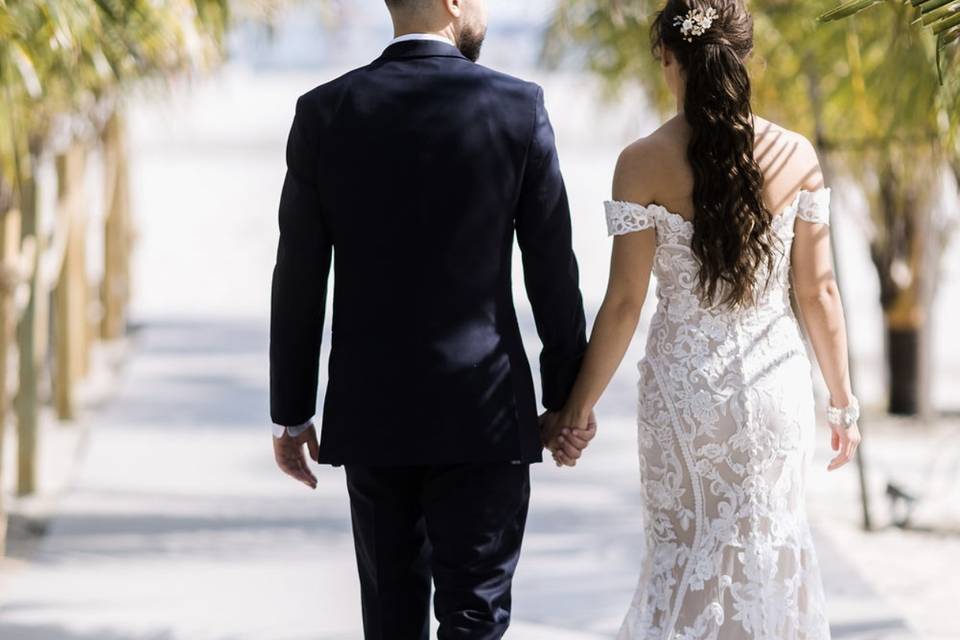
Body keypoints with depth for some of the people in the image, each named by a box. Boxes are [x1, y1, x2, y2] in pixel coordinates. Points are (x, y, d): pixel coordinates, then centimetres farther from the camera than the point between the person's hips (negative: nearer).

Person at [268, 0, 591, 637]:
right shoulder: (519, 107, -7)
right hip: (483, 416, -2)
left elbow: (299, 280, 0)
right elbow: (553, 269, -3)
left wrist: (291, 414, 8)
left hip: (370, 416, 3)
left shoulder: (325, 112, -2)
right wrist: (567, 396, 9)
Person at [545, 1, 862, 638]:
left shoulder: (645, 163, -10)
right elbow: (819, 290, 0)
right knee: (770, 547, 14)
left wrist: (580, 406, 1)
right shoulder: (797, 155, -4)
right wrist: (843, 401, 10)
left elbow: (624, 303, -9)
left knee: (684, 552, 12)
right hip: (776, 379, 1)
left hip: (685, 382, -1)